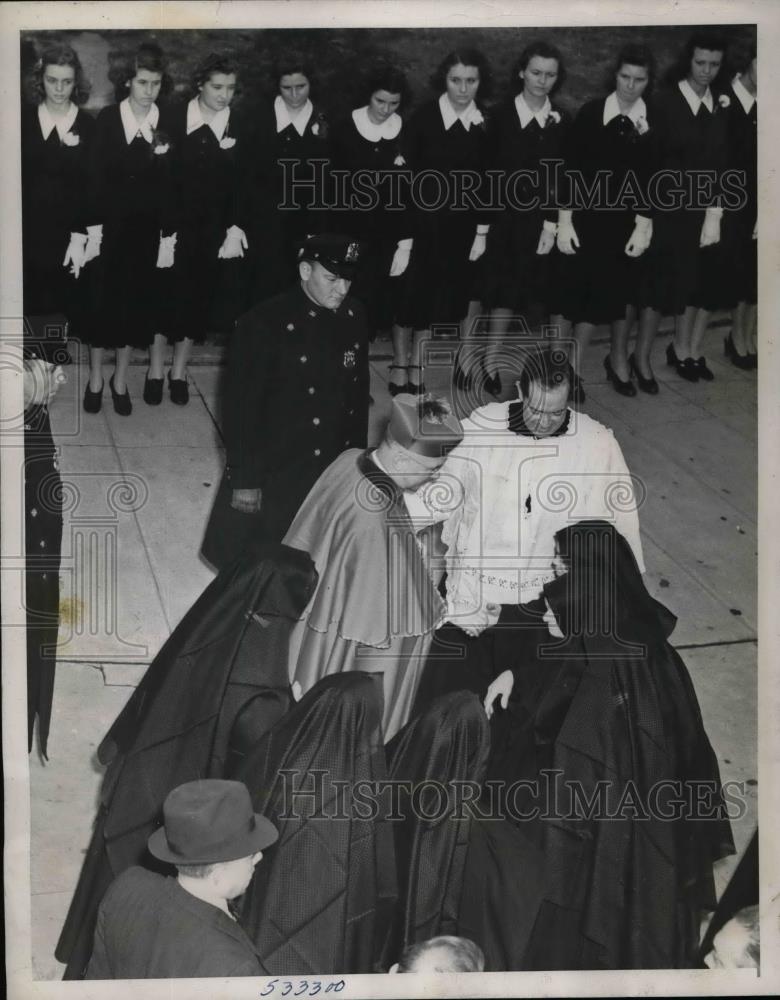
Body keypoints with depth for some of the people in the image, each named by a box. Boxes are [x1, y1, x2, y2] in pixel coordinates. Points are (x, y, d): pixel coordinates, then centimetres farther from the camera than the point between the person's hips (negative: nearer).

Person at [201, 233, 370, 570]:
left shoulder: (353, 318, -1)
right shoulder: (262, 325, -18)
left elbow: (358, 392, 8)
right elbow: (241, 409, -15)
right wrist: (245, 480, -14)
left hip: (333, 475, 5)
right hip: (272, 475, -4)